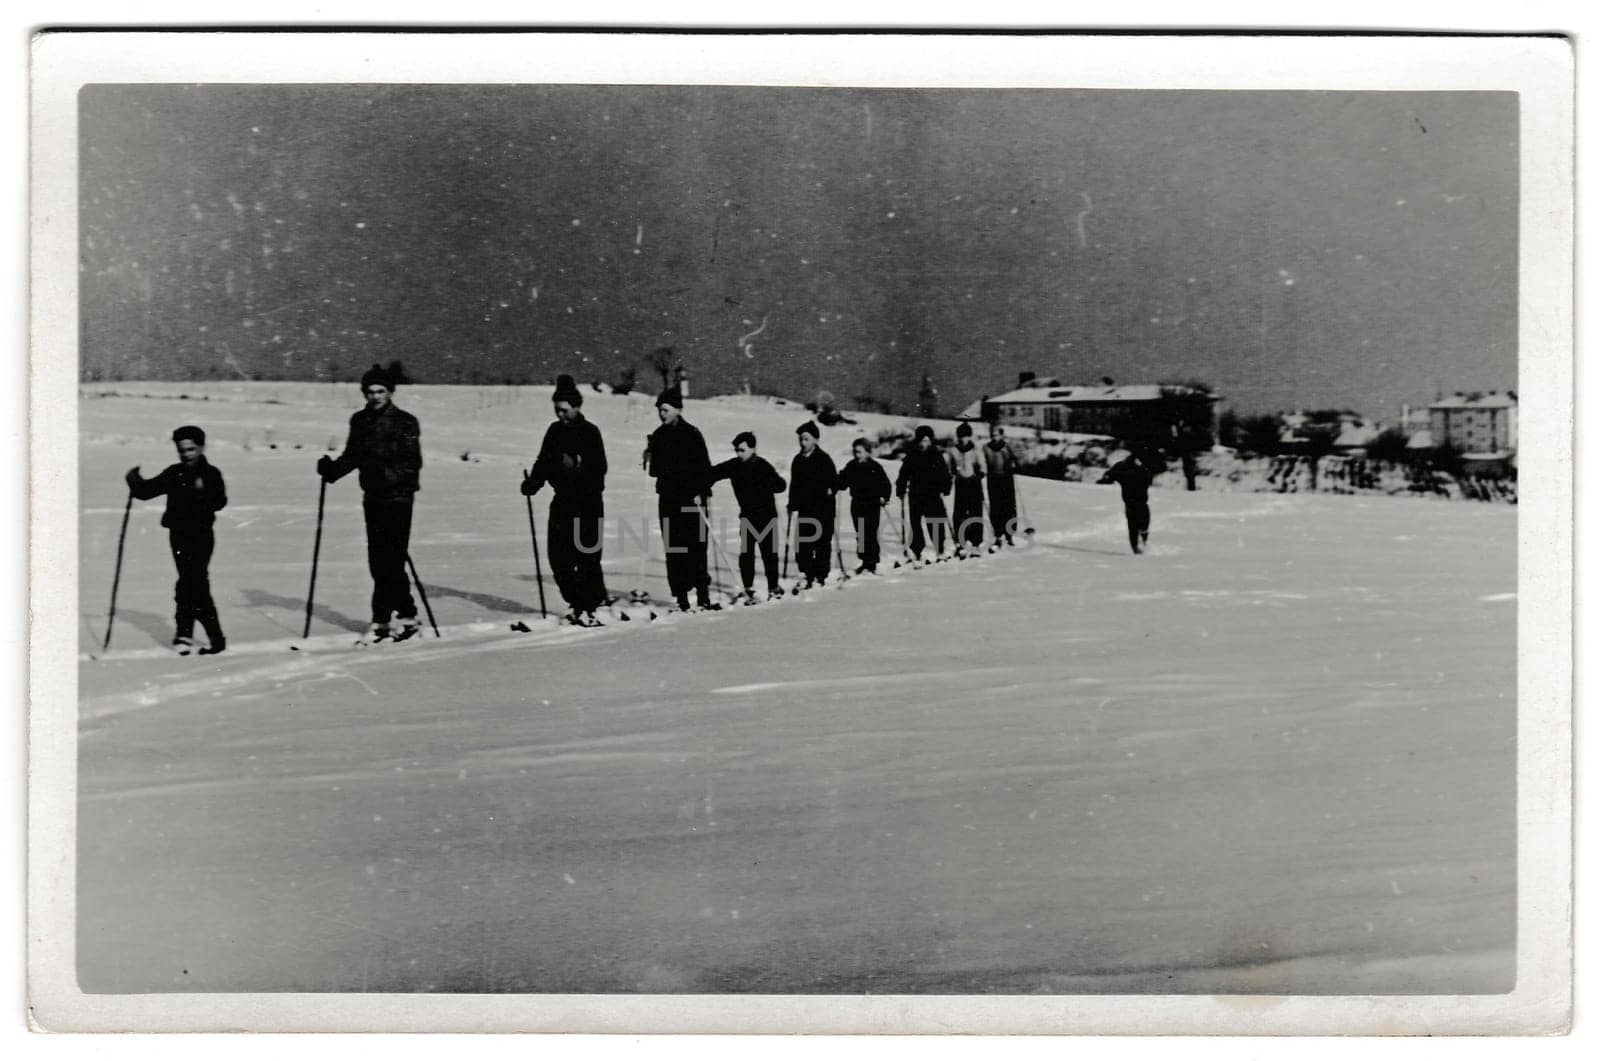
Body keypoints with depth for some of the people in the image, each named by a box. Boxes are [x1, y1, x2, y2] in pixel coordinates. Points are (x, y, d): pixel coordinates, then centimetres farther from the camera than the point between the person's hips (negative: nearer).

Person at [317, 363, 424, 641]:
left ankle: (382, 620, -2)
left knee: (390, 562, -8)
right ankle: (407, 617, 16)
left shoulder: (405, 422, -7)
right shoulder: (360, 421, 10)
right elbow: (352, 456, 15)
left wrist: (389, 474, -29)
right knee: (378, 563, 7)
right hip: (372, 498, 6)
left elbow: (413, 463, -13)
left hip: (397, 498, -6)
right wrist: (332, 468, -4)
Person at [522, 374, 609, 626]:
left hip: (587, 503, -6)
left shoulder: (590, 433, -7)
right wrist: (533, 482, 0)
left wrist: (577, 468, -30)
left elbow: (598, 469, -14)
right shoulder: (555, 431, 12)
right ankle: (578, 604, 15)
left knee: (587, 557, -7)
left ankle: (588, 607, 0)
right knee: (558, 556, 3)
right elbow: (543, 461, 17)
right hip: (562, 500, 6)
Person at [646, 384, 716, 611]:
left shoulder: (691, 434, -4)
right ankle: (681, 598, 5)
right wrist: (651, 461, -3)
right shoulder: (658, 436, 12)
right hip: (668, 499, 5)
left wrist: (700, 492, -15)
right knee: (673, 550, 2)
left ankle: (703, 595, -6)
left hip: (691, 499, -5)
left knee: (696, 548, -8)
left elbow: (704, 467, -7)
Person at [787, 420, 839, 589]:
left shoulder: (823, 459, -5)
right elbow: (794, 485, 15)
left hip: (823, 509, -5)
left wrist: (831, 491, -18)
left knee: (822, 543, -1)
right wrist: (793, 506, 11)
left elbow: (834, 481, -3)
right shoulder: (798, 460, 11)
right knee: (803, 544, 3)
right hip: (804, 509, 5)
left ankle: (820, 577, 5)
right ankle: (807, 576, 11)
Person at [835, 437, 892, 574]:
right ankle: (865, 562, 19)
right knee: (860, 535, 9)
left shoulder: (875, 467, -5)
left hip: (872, 505, -5)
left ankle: (871, 564, -3)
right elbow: (844, 483, 8)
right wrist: (840, 479, -12)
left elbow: (886, 484, -1)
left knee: (870, 535, -6)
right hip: (857, 505, 5)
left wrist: (884, 498, -12)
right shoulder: (851, 466, 6)